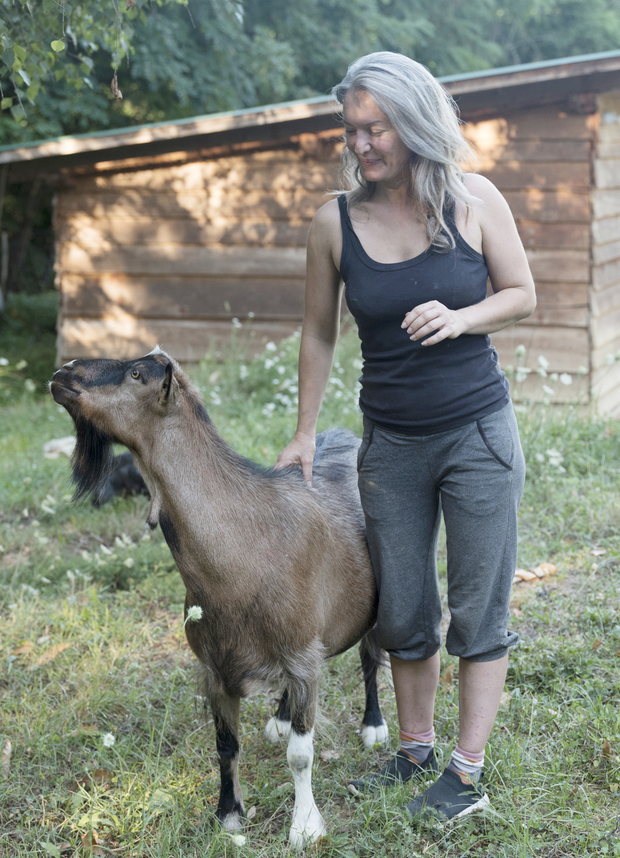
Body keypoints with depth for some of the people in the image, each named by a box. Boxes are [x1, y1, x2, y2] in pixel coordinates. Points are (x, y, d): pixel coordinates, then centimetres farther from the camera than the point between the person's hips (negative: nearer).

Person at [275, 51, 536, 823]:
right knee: (401, 611, 13)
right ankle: (415, 750, 31)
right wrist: (304, 433, 10)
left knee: (477, 607, 3)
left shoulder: (474, 201, -9)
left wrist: (460, 318, -19)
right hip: (390, 443, 2)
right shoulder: (335, 222, -5)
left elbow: (522, 295, 2)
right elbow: (319, 334, 6)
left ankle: (468, 772, 15)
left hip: (478, 433, -2)